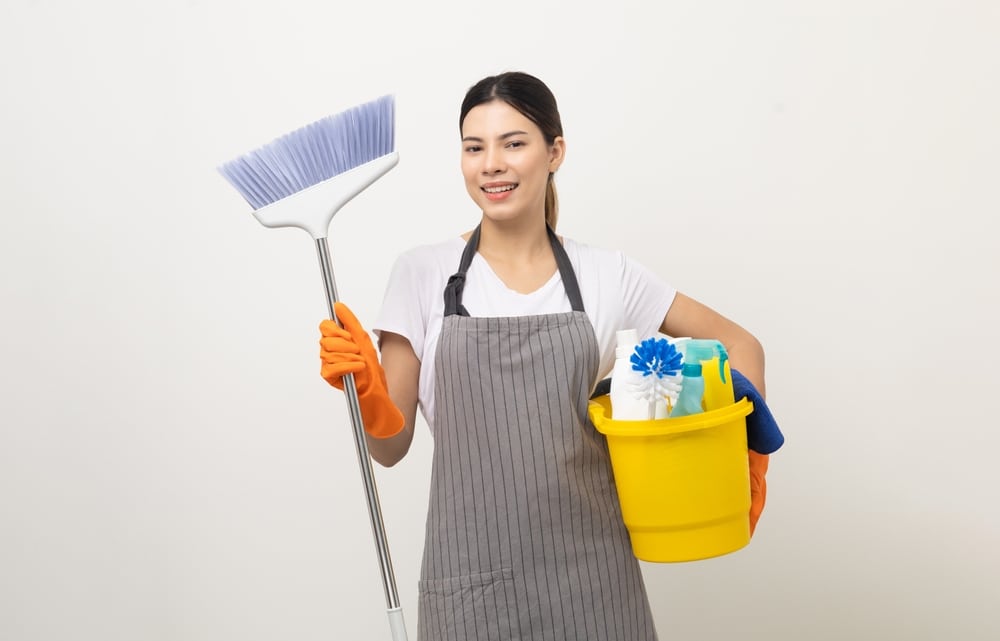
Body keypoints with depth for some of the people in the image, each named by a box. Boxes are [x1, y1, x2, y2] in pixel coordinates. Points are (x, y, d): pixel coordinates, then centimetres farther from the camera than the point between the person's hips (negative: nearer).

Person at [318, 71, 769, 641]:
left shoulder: (606, 274, 1)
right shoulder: (423, 273, -2)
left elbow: (739, 344, 12)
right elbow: (391, 444, 0)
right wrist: (366, 393, -20)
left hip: (591, 572, 2)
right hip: (474, 578, -1)